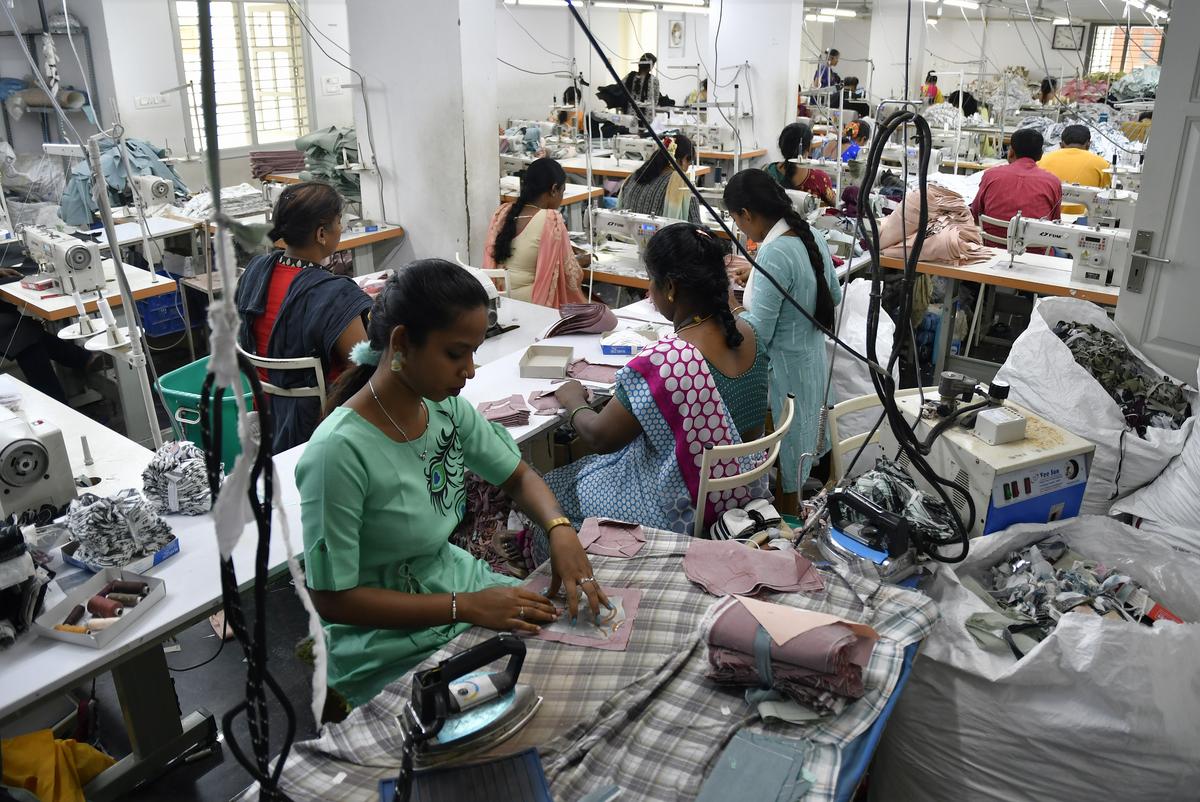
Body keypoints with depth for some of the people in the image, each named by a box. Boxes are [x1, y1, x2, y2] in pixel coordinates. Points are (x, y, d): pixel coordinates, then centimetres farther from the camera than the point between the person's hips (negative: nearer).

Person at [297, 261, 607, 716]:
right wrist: (466, 608, -23)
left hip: (455, 577, 7)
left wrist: (560, 529, -14)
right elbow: (332, 598, -20)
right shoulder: (340, 452, -27)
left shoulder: (446, 407, -7)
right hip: (388, 649, -6)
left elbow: (519, 477, 7)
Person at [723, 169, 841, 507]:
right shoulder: (811, 236, 0)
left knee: (782, 458, 9)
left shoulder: (774, 253, -26)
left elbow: (759, 333, -25)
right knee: (800, 442, 23)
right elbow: (834, 296, 15)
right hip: (812, 359, 9)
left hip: (785, 369, -9)